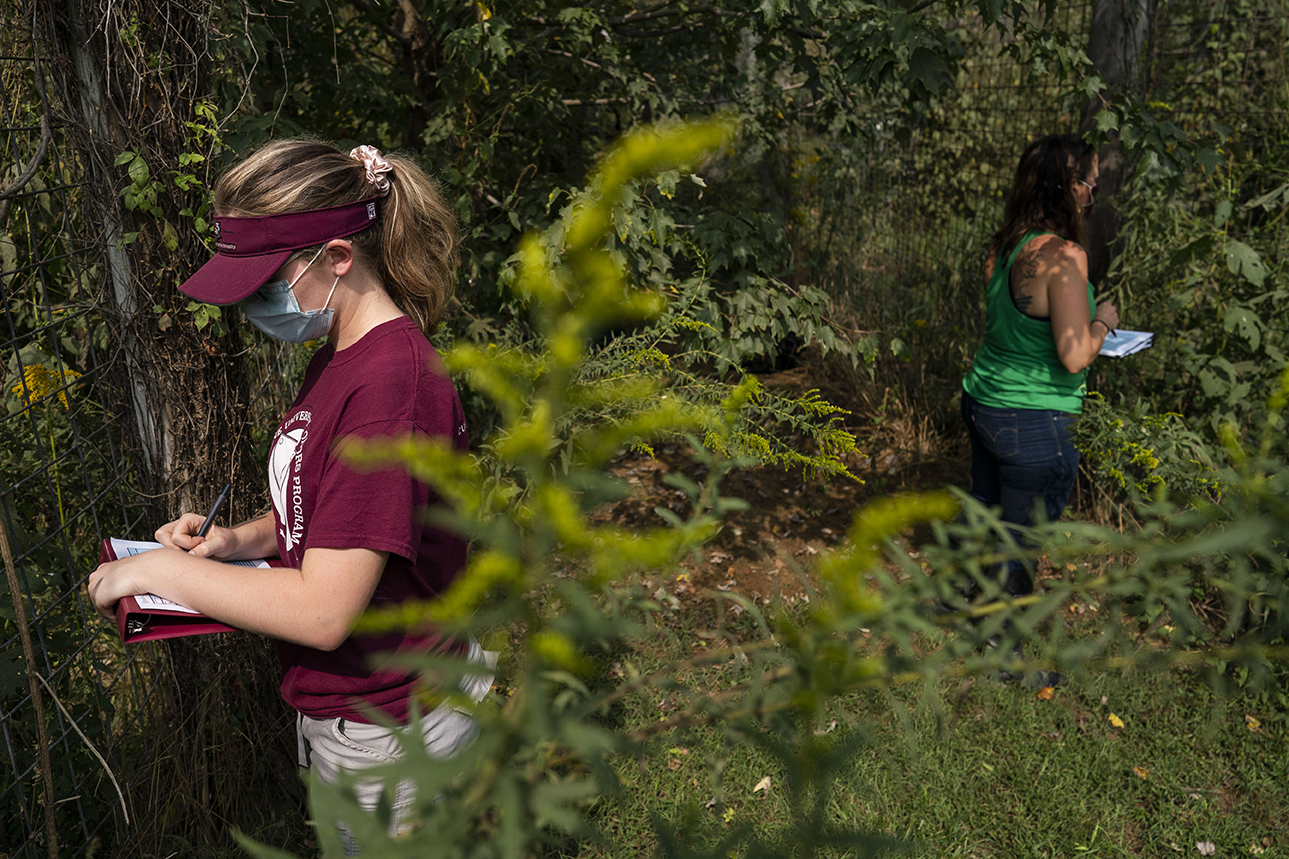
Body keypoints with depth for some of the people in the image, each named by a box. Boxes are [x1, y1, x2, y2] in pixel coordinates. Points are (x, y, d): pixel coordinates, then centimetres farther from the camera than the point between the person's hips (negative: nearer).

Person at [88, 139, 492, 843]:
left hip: (391, 729, -9)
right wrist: (242, 540, -2)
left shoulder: (390, 384, -28)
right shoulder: (338, 356, 4)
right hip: (341, 702, 9)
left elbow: (322, 610, -29)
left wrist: (157, 571, -17)